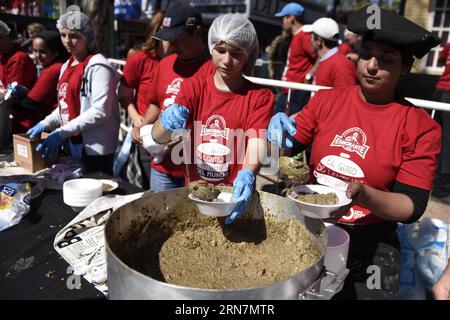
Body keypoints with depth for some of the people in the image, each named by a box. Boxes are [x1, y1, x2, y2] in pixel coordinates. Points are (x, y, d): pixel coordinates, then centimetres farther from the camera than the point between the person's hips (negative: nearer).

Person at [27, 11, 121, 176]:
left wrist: (62, 132, -19)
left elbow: (100, 111, -20)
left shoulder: (98, 66, -12)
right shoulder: (67, 66, 14)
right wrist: (46, 123, 4)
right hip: (74, 144, 8)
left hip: (96, 147, -8)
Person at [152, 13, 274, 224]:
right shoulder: (193, 87, 1)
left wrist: (247, 176, -35)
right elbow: (157, 137, -8)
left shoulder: (260, 97, -2)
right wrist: (168, 122, -30)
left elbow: (256, 145, -15)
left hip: (235, 194, -1)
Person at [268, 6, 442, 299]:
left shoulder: (422, 128, -9)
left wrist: (362, 195, -30)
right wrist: (281, 130, -20)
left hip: (369, 245, -2)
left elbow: (412, 207, -12)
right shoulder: (326, 100, -1)